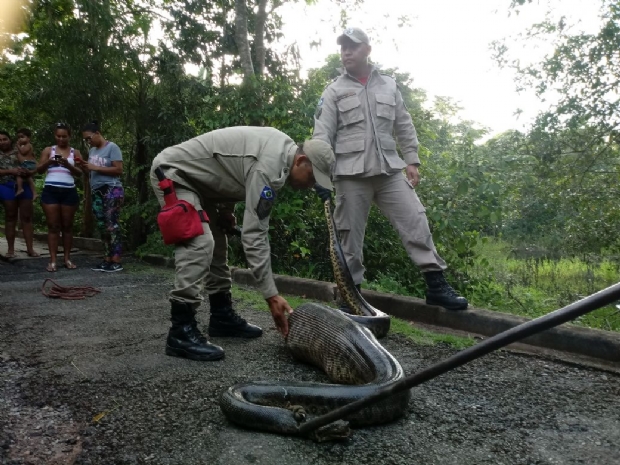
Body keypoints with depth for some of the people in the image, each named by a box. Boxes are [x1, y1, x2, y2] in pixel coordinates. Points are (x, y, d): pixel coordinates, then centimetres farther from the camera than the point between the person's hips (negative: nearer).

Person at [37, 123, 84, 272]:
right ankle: (52, 260, 0)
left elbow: (80, 173, 0)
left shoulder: (75, 152, 10)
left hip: (69, 192, 0)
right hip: (51, 191, 0)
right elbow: (39, 170, 8)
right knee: (53, 226, -1)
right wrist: (48, 162, -11)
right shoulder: (48, 150, 11)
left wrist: (68, 165, -17)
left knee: (67, 226, 4)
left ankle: (67, 258, 11)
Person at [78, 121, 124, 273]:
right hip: (97, 192, 8)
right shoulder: (92, 150, 16)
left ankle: (116, 261, -10)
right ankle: (107, 260, 9)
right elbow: (91, 172, 22)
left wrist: (96, 168, -14)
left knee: (112, 225, -11)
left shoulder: (112, 147, -6)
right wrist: (83, 166, 1)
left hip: (112, 191, -8)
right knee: (102, 226, 6)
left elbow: (119, 170, -14)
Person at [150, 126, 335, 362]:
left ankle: (222, 316, 19)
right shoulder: (269, 167, -30)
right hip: (173, 172, -11)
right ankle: (181, 332, -19)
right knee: (200, 243, -24)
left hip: (196, 176, 11)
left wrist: (226, 207, 4)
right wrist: (271, 295, -30)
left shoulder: (284, 147, 1)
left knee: (217, 243, 11)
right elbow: (254, 235, -32)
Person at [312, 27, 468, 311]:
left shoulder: (388, 86, 15)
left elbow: (405, 127, 17)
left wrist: (412, 161, 9)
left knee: (415, 221, -5)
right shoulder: (334, 91, 6)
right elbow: (322, 133, -3)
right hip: (351, 173, -2)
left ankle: (436, 285, 2)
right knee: (350, 234, 3)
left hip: (389, 169, 2)